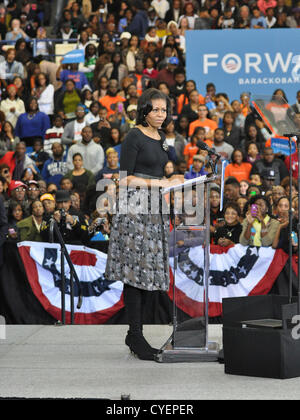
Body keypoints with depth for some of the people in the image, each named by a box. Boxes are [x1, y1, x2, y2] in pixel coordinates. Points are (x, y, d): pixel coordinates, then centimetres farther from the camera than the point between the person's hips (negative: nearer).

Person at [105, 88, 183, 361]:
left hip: (154, 209, 8)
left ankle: (135, 334, 12)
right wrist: (158, 183, -14)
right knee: (135, 269, -8)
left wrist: (171, 182, 7)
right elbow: (125, 179, -11)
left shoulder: (160, 138, 17)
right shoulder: (134, 137, -7)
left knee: (147, 271, 7)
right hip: (135, 206, -8)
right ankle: (136, 336, -6)